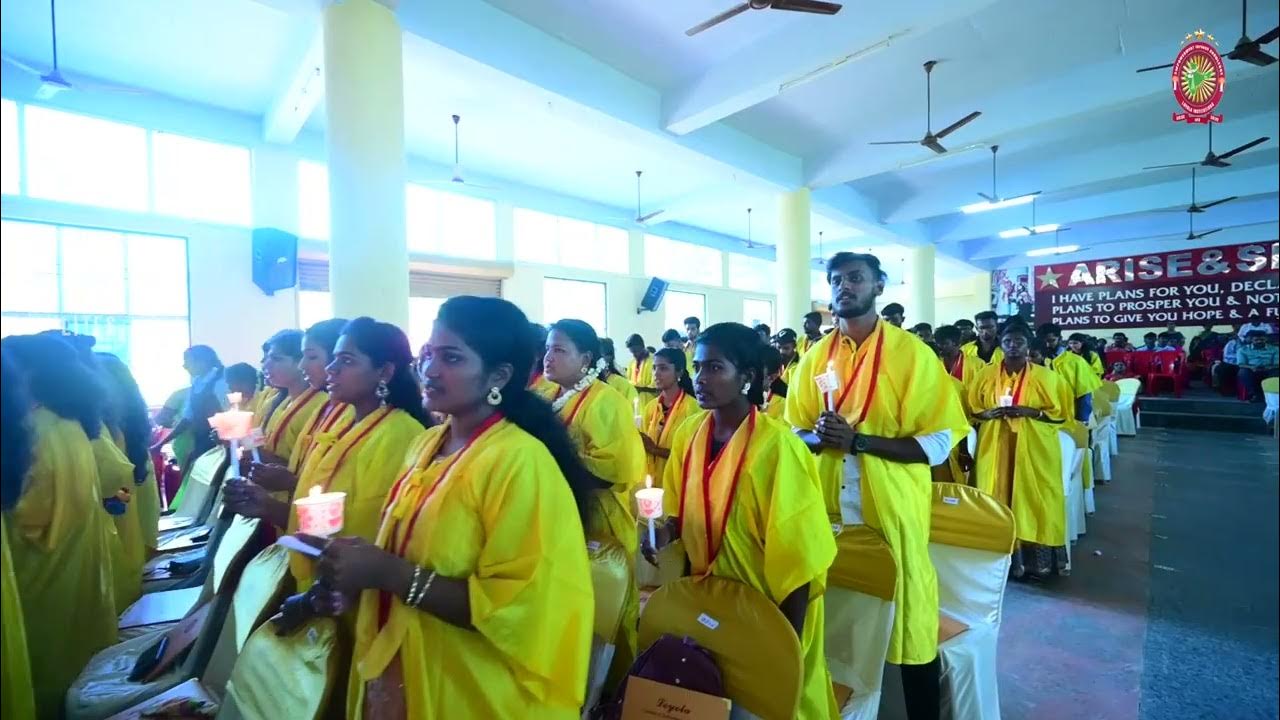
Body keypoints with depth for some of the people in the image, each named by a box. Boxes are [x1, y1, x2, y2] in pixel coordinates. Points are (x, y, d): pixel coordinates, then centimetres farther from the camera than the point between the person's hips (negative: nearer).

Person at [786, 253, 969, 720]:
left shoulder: (911, 353, -6)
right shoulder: (814, 357, 6)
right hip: (827, 509, 4)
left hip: (891, 511, -3)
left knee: (908, 621, 9)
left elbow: (940, 441, -11)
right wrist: (819, 436, -14)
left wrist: (858, 440, -21)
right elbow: (794, 433, 9)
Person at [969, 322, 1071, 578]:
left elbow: (1061, 412, 2)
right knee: (997, 502, 0)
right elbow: (972, 408, 9)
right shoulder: (986, 374, 5)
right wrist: (988, 413, -12)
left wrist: (1029, 412, -14)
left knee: (1033, 501, 0)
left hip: (1034, 450, -1)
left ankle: (1036, 560, 13)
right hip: (995, 448, 1)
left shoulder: (1045, 376, 1)